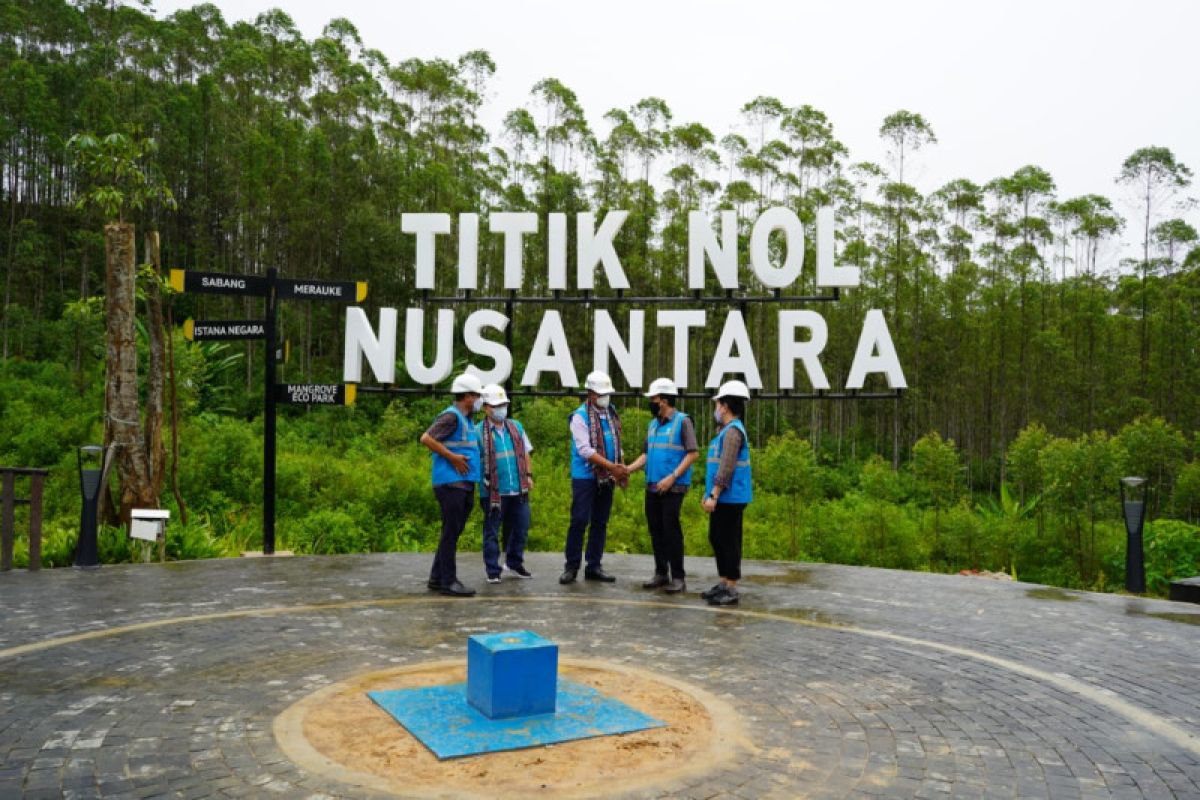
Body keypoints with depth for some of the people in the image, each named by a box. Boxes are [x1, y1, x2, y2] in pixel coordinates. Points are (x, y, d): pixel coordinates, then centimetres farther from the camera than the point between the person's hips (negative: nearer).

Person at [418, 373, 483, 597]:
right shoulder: (451, 416, -11)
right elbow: (426, 438, -18)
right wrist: (452, 457, -18)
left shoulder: (466, 419, 17)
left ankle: (437, 578, 21)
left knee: (454, 532, 13)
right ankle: (448, 581, 2)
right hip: (451, 483, -10)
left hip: (465, 484, 10)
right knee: (451, 532, -4)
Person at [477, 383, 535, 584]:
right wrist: (480, 481, -10)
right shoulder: (479, 432, -6)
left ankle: (514, 563, 30)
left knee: (521, 528, 12)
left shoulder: (516, 427, 11)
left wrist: (528, 475, 13)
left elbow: (525, 452, 19)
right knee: (492, 532, 4)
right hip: (494, 491, -5)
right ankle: (493, 571, 14)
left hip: (518, 489, 5)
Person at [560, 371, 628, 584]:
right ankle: (571, 566, 5)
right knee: (579, 521, -6)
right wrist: (612, 466, -21)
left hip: (606, 478, 6)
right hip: (585, 477, -6)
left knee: (600, 523, 9)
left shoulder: (612, 415, 11)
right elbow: (585, 450, -17)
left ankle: (594, 566, 16)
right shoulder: (580, 416, -10)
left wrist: (622, 467, 2)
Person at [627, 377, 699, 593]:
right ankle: (661, 573, 20)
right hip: (652, 486, 7)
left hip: (673, 487, -7)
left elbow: (693, 453, -12)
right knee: (655, 530, 9)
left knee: (671, 529, -6)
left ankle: (678, 577, 2)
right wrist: (628, 469, 3)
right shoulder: (653, 424, 14)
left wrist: (672, 477, -19)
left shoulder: (683, 421, -7)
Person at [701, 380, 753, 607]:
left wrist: (713, 495, -22)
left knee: (729, 542, -3)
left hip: (730, 498, -10)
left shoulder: (733, 431, -16)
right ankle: (724, 583, 26)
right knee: (717, 539, 16)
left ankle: (731, 590, 4)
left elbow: (726, 468, -22)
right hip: (722, 498, 10)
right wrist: (709, 493, 22)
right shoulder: (726, 430, 16)